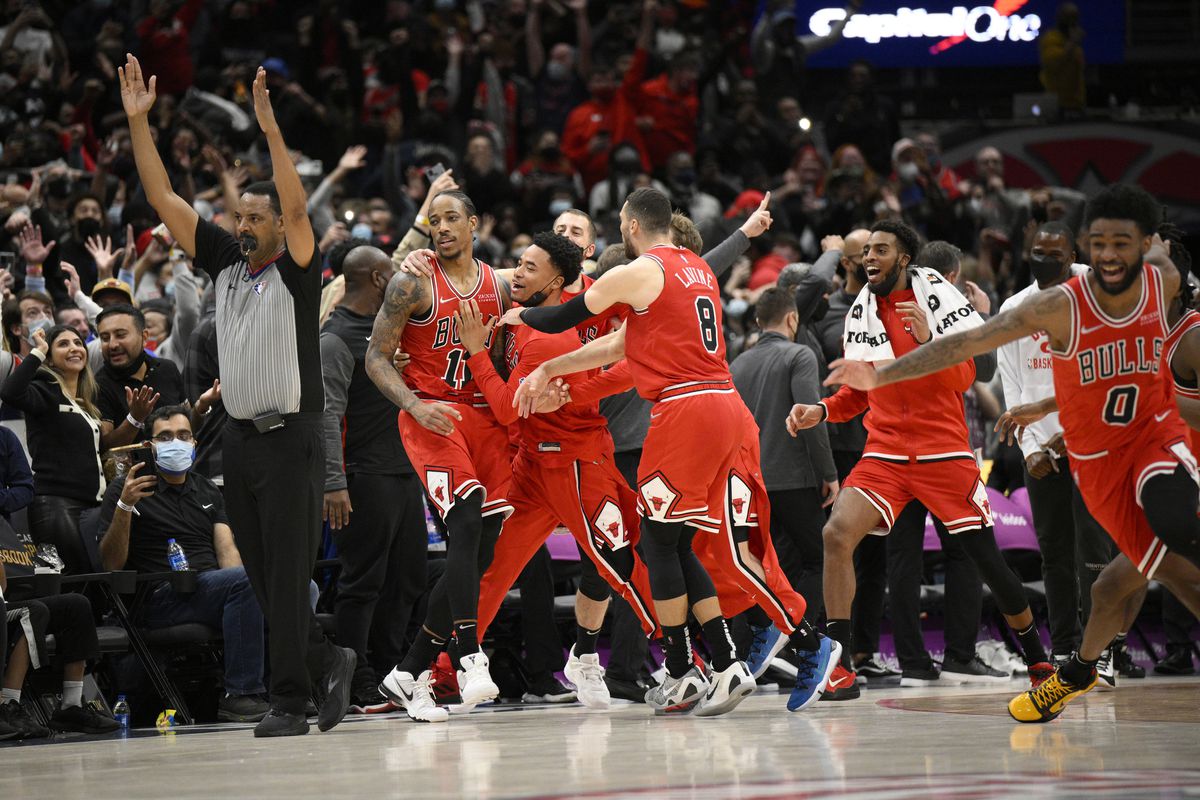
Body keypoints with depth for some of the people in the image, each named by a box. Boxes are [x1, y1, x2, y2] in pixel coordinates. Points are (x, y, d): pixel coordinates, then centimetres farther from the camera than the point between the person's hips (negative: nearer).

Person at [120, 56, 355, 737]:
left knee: (288, 575, -6)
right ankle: (328, 660, 25)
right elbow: (165, 200, 7)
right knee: (263, 575, 9)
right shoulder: (225, 262, 10)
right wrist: (139, 122, -1)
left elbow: (297, 206, -24)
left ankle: (290, 702, -4)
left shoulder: (298, 270, -6)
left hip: (291, 438, -6)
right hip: (240, 437, 6)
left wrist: (270, 129, -31)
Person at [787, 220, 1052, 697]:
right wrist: (820, 412, 1)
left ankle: (1037, 659, 23)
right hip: (885, 454, 4)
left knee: (987, 559, 2)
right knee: (837, 534, -19)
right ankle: (839, 664, -17)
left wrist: (928, 339, -26)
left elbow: (963, 377, -11)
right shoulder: (861, 311, 9)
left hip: (944, 451, -4)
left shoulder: (937, 297, -5)